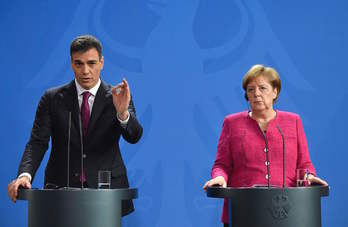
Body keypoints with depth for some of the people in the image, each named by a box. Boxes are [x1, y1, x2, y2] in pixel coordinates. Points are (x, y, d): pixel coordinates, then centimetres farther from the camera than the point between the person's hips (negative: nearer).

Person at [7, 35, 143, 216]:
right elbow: (37, 142, -2)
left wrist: (123, 113, -33)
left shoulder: (117, 98, 2)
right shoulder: (52, 99, 4)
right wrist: (25, 175, -21)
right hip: (62, 188, 0)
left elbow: (134, 136, -11)